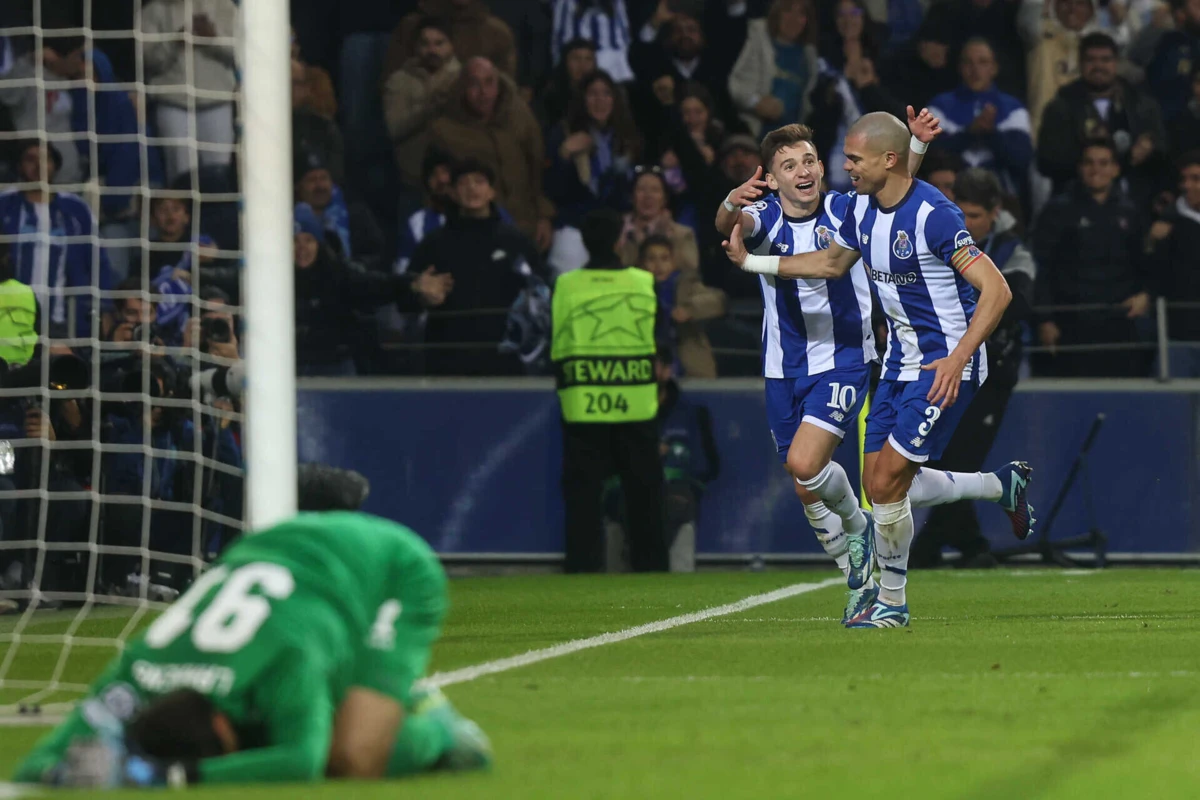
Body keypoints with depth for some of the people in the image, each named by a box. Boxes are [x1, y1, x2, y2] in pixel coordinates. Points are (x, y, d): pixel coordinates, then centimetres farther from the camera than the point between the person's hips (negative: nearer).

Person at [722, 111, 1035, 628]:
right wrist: (749, 261, 19)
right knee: (881, 486, 8)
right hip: (901, 359, 9)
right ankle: (1004, 486, 28)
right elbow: (831, 262, 24)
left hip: (946, 364, -9)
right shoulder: (861, 208, 3)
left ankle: (892, 604, 6)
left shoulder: (934, 214, -23)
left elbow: (996, 290, -25)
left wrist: (957, 359, -33)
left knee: (887, 482, -11)